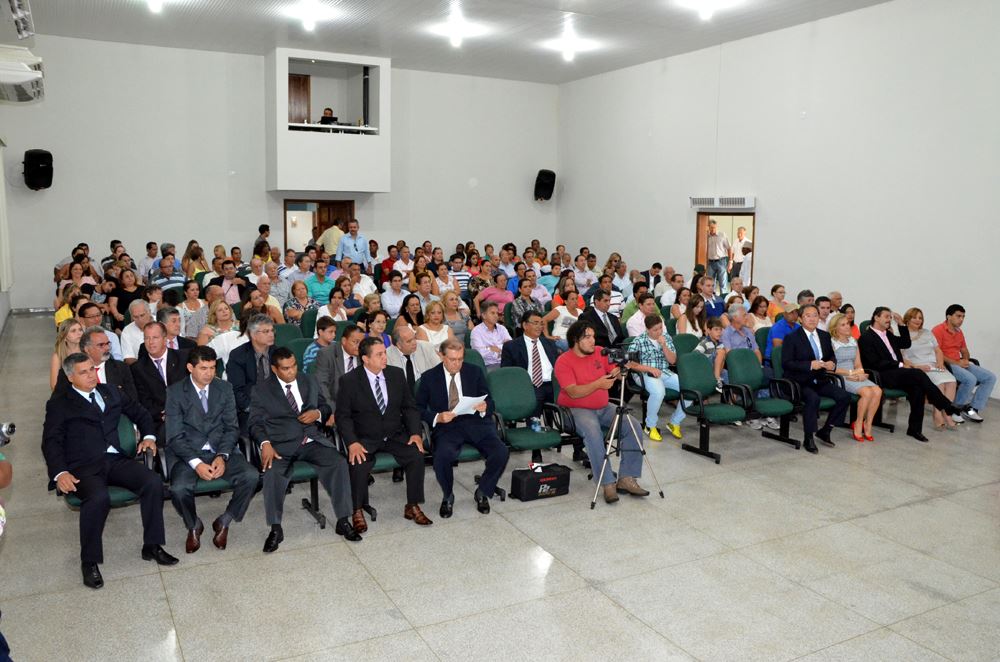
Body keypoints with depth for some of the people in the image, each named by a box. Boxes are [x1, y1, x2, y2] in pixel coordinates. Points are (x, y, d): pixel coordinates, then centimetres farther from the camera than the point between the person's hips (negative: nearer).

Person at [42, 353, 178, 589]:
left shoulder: (109, 392, 20)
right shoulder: (59, 404, 8)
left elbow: (139, 412, 28)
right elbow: (51, 442, -1)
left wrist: (148, 436, 10)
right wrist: (59, 472, -17)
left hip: (115, 459, 4)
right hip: (83, 466, -4)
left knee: (153, 482, -21)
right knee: (99, 497, -35)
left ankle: (152, 546, -6)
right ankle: (90, 562, -15)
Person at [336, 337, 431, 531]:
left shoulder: (396, 374, 3)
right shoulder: (350, 380, -7)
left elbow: (409, 407, 8)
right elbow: (342, 416, -7)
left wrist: (415, 433, -7)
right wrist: (352, 443, -22)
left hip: (395, 435, 3)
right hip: (365, 439, -3)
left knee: (417, 455, -22)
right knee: (359, 463, -31)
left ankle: (413, 506, -5)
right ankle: (358, 511, -8)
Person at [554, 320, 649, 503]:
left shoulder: (600, 352, 5)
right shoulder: (563, 361, -11)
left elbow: (617, 375, 5)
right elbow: (573, 392, -21)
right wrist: (598, 384, -33)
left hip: (604, 407, 6)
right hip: (576, 410, -5)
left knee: (633, 426, -15)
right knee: (593, 432, -35)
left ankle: (626, 478, -10)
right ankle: (607, 483, -27)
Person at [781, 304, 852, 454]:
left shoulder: (825, 336, 13)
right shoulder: (791, 338, -6)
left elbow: (832, 356, 22)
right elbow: (786, 363, -14)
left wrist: (832, 363, -3)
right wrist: (810, 365, -23)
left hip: (820, 380, 6)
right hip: (800, 383, -6)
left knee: (844, 396, -13)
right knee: (813, 398, -34)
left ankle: (825, 431, 5)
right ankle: (808, 439, -16)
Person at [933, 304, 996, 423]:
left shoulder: (959, 332, 17)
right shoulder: (938, 330, -10)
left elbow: (964, 350, 25)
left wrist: (966, 360, 1)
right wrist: (956, 363, -18)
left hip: (960, 364, 9)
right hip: (946, 364, -9)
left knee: (990, 377, -4)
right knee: (970, 379, -32)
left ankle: (972, 408, -6)